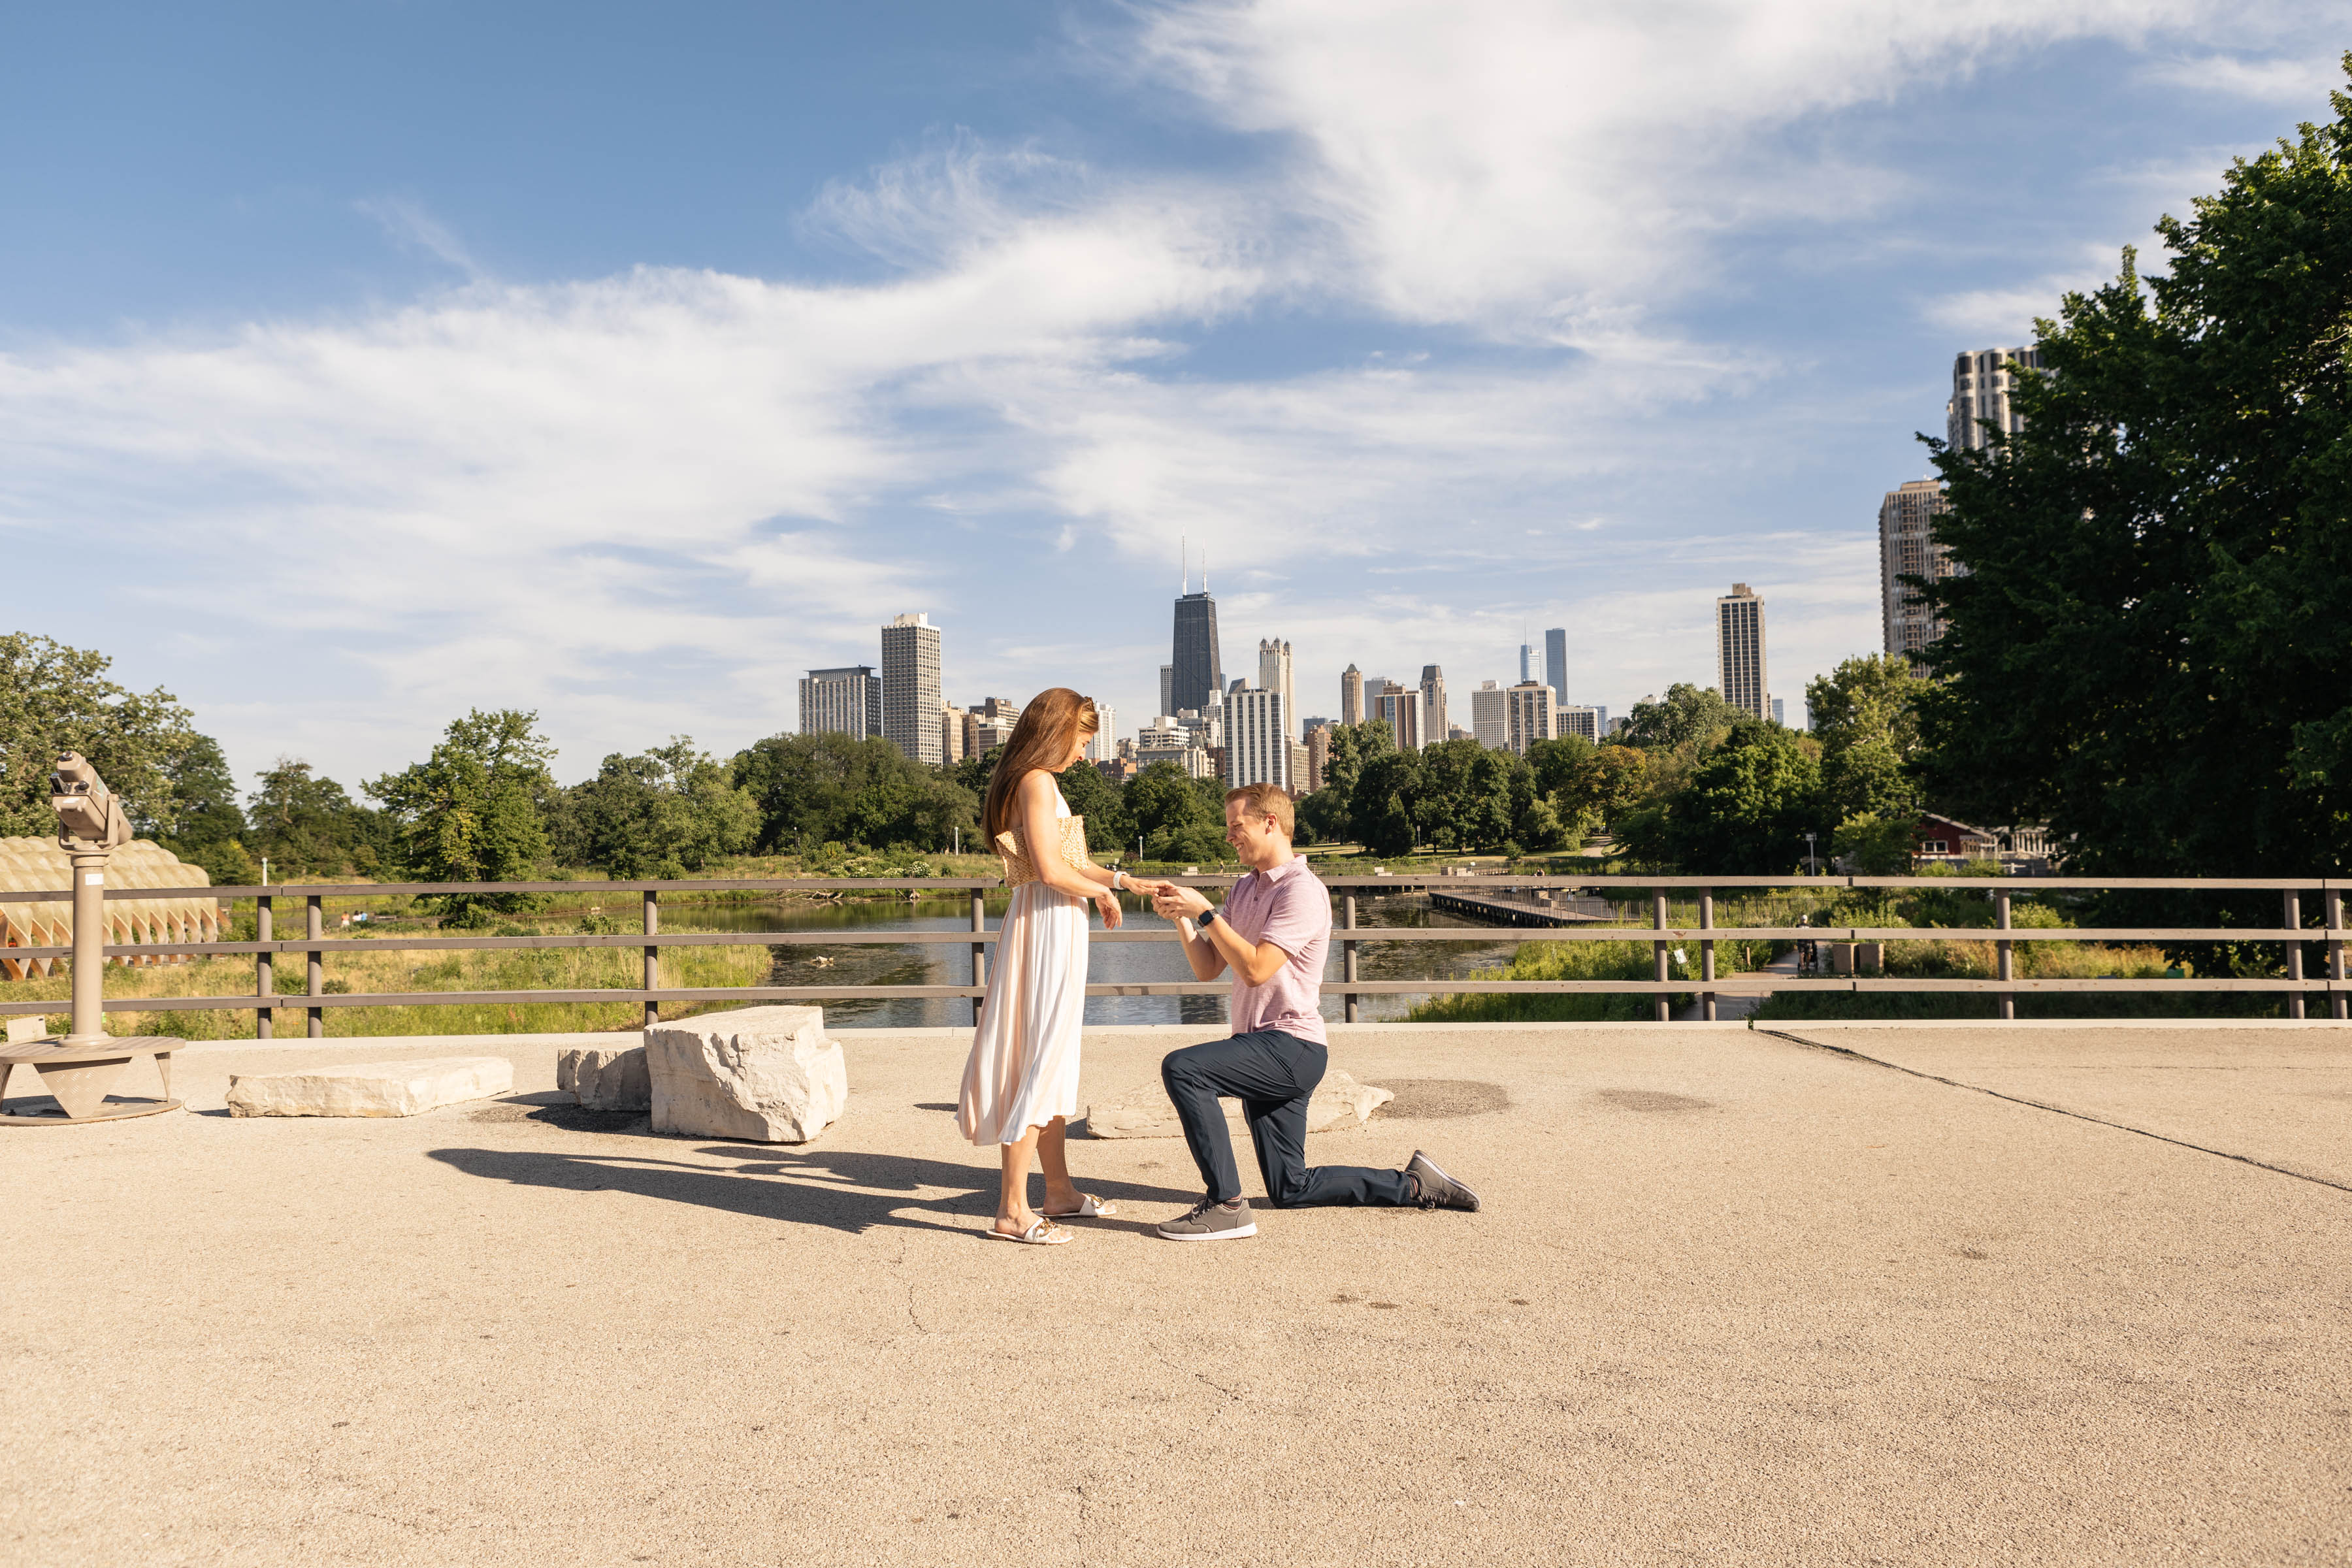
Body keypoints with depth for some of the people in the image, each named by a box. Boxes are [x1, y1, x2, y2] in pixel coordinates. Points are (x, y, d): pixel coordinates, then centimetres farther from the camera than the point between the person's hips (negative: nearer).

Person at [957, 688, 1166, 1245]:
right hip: (1047, 927, -10)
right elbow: (1052, 870, -21)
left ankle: (1060, 1193, 26)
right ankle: (1013, 1209, -3)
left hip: (1056, 929, 10)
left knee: (1054, 1063, 15)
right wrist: (1102, 893, -5)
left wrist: (1127, 882, 21)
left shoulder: (1037, 782, 18)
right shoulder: (1037, 782, -13)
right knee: (1038, 1060, -8)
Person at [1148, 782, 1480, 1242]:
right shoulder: (1245, 889, 15)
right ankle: (1412, 1184, 23)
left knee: (1181, 1068, -26)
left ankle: (1226, 1205, -21)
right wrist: (1182, 918, -4)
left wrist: (1204, 912, -19)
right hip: (1264, 1053, 9)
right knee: (1291, 1191, 11)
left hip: (1291, 1047, -9)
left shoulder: (1302, 890, -13)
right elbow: (1208, 968, 10)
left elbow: (1254, 968, -23)